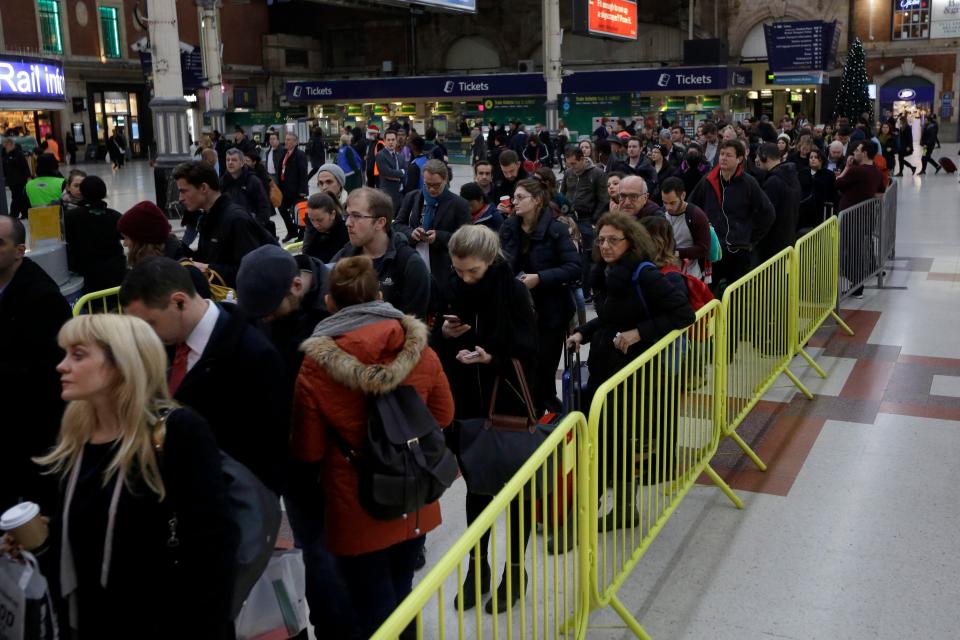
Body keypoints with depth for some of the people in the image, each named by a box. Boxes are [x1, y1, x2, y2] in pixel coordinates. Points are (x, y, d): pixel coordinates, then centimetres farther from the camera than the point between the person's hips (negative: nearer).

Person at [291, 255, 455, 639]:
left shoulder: (315, 367, -19)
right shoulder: (418, 352, -11)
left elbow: (309, 452, -10)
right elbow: (443, 416, 4)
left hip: (356, 511, -3)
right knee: (400, 600, 24)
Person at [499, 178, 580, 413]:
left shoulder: (556, 230, -11)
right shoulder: (508, 228, 4)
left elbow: (574, 268, -17)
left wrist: (540, 278, -24)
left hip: (549, 311, -4)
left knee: (545, 367, 3)